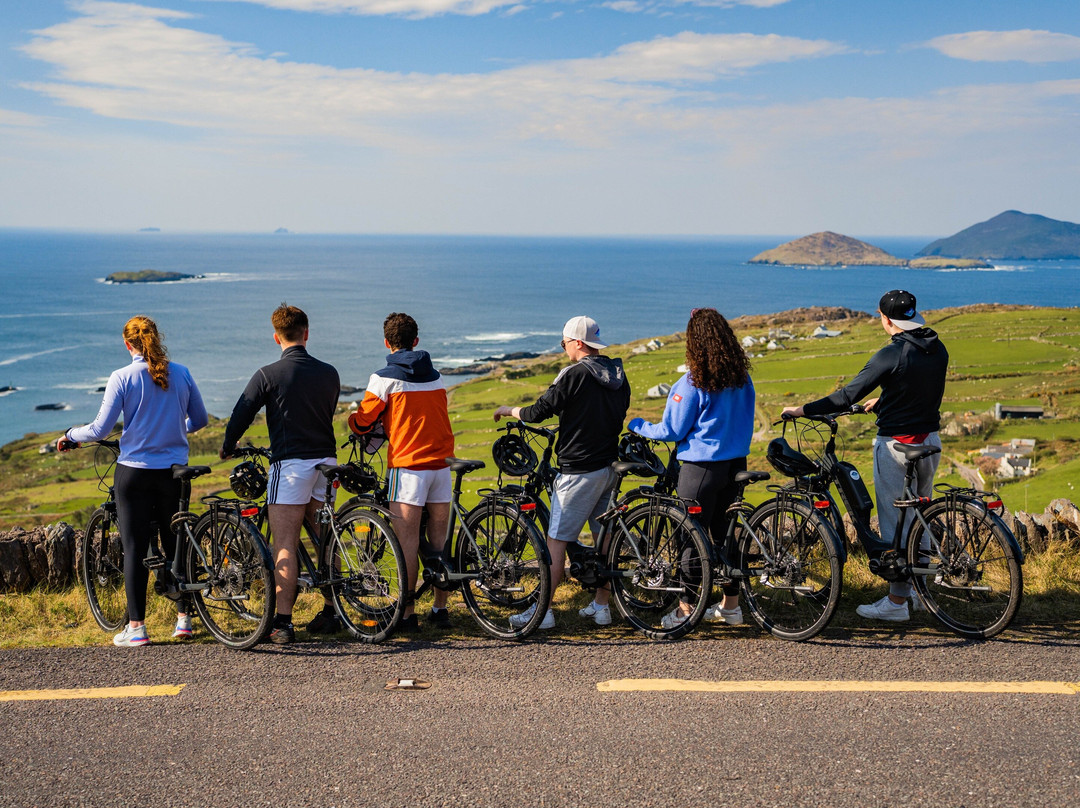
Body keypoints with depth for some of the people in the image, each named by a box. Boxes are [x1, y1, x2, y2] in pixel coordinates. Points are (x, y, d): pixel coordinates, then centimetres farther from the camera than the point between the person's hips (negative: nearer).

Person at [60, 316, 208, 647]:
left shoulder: (122, 378, -10)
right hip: (174, 471, 3)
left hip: (134, 472, -3)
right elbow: (200, 419, 10)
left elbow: (101, 429, -10)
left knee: (134, 548, 4)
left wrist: (71, 435, 10)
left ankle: (136, 627, 5)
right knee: (175, 543, 14)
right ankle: (184, 618, 18)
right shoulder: (181, 373, 0)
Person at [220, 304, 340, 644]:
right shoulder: (329, 373, 6)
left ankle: (283, 622, -9)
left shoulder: (268, 374, -8)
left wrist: (227, 448, 13)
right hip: (326, 461, 5)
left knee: (285, 547, -5)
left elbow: (241, 415, -6)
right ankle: (330, 614, 21)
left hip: (289, 464, -5)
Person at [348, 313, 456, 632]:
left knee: (408, 541, -2)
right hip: (441, 464, 5)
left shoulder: (384, 378, -6)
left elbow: (362, 423, -2)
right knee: (439, 540, 10)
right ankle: (440, 609, 16)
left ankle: (407, 614, 0)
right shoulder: (436, 377, 12)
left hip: (408, 465, -5)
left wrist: (353, 420, 21)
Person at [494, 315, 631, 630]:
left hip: (579, 471, -8)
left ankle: (541, 610, -1)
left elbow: (538, 412, -15)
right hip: (610, 467, 8)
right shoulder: (619, 376, 8)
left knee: (557, 541, -3)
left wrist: (509, 410, 4)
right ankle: (601, 606, 19)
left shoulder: (575, 374, -14)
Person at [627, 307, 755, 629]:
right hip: (737, 463, 7)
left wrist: (637, 426, 4)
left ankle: (684, 609, 10)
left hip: (702, 467, -7)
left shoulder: (692, 384, -18)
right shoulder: (742, 377, 2)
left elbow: (672, 431, -11)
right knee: (725, 531, 16)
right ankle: (731, 605, 23)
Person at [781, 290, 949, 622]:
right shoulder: (938, 350, 4)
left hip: (897, 446, -7)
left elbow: (848, 396, -19)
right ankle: (915, 588, 30)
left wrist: (802, 410, -11)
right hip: (930, 441, 8)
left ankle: (897, 601, 7)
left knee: (894, 522, 1)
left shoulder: (892, 355, -18)